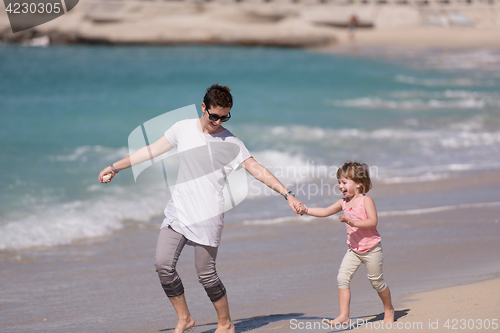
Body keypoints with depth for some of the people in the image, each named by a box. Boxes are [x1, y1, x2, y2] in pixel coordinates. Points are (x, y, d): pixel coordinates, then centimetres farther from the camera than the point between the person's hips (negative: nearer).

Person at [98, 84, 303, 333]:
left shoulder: (231, 143, -3)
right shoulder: (183, 129, 6)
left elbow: (258, 170, -4)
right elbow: (152, 150, 15)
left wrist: (287, 194, -12)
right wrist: (115, 167, 19)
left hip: (207, 217, -4)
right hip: (178, 210, 4)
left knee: (206, 274, -6)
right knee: (163, 265, -8)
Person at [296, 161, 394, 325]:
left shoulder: (366, 200, -13)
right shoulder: (343, 202, 6)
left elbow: (373, 221, -21)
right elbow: (325, 212, 8)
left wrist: (353, 223, -32)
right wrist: (306, 210, -3)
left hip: (371, 249, -6)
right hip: (353, 250, 6)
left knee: (376, 281, 4)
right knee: (342, 278, -9)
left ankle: (389, 309, 28)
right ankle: (344, 315, -9)